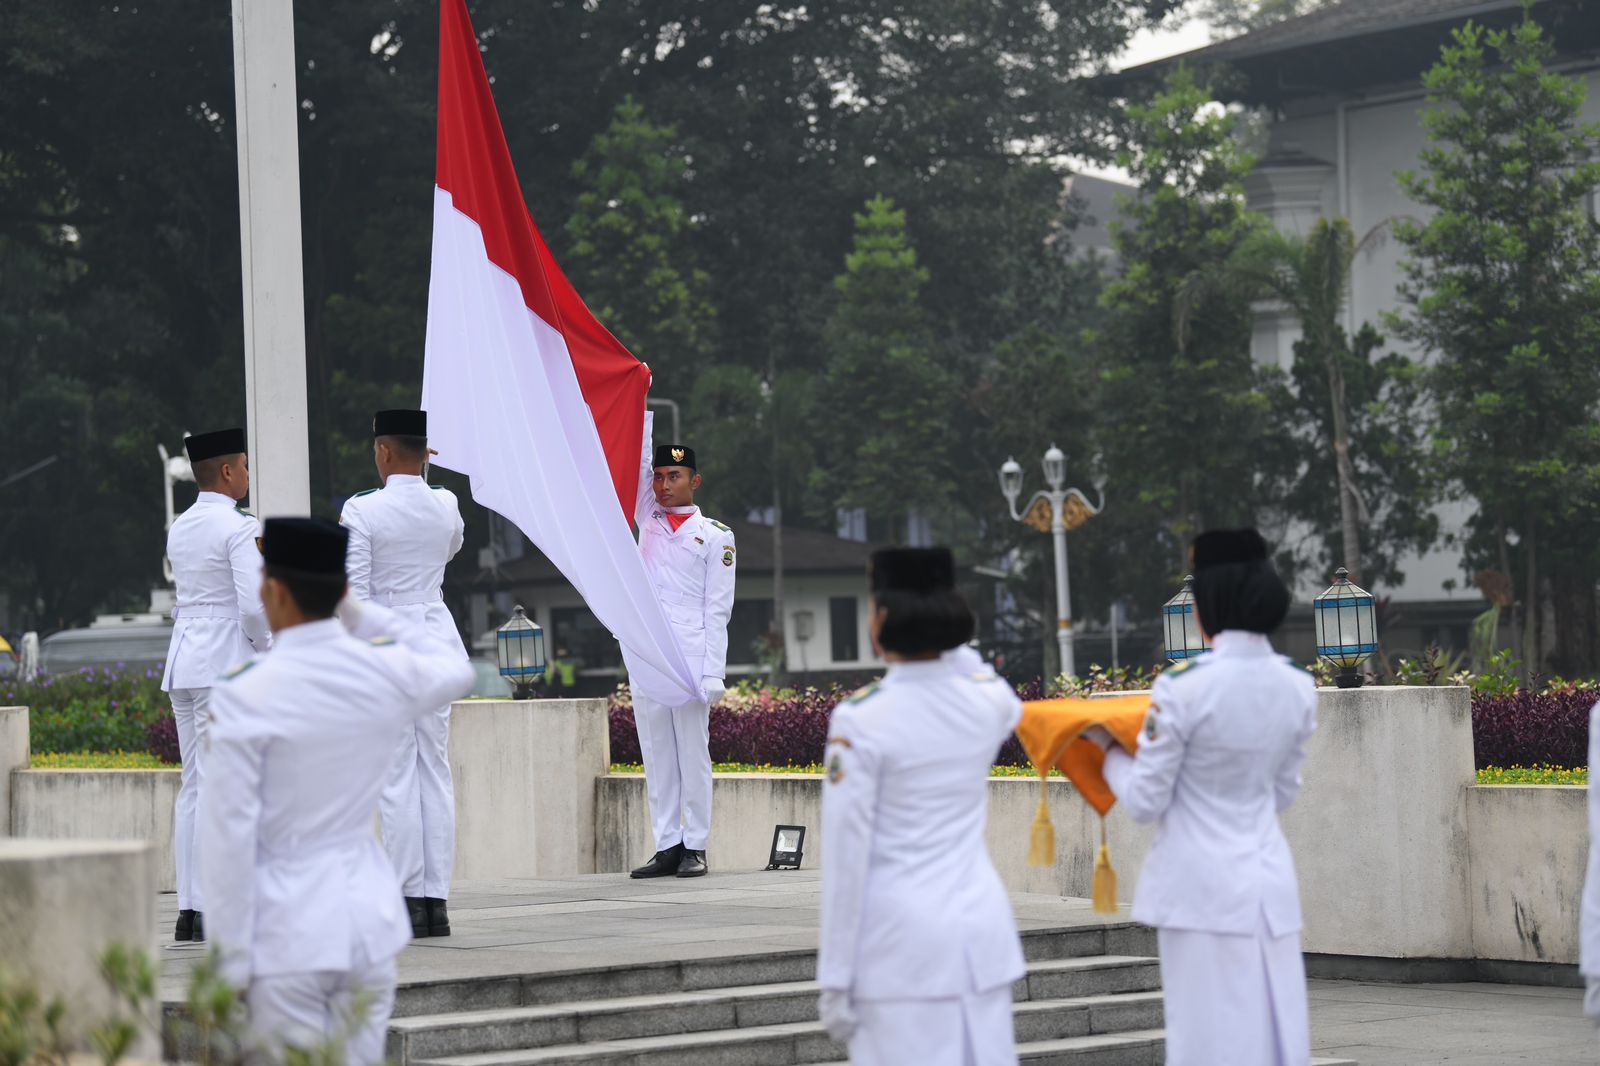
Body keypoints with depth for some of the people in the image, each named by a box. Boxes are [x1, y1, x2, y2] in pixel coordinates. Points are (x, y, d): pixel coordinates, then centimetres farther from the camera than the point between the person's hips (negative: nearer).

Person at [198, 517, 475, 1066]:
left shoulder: (246, 695, -14)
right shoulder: (388, 672, -1)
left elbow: (230, 834, -13)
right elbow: (456, 669, 24)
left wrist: (232, 959, -6)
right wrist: (358, 613, 22)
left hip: (287, 929, -5)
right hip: (369, 917, 5)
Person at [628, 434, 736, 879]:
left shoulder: (716, 536, 3)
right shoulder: (649, 521, 16)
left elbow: (718, 609, -1)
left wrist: (713, 673, -9)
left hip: (691, 655, -5)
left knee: (693, 752, -4)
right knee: (656, 755, 4)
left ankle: (696, 847, -2)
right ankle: (667, 846, 6)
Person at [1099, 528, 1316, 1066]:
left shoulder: (1185, 687, -14)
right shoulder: (1298, 687, 3)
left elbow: (1145, 800, -7)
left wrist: (1109, 750, 10)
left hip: (1203, 884, -5)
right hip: (1270, 877, 5)